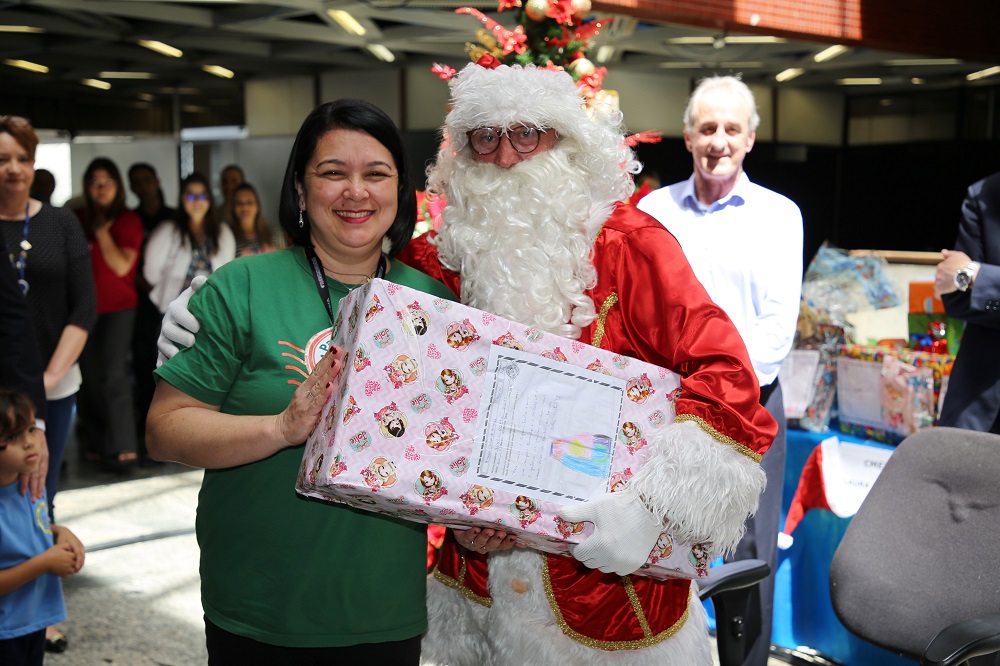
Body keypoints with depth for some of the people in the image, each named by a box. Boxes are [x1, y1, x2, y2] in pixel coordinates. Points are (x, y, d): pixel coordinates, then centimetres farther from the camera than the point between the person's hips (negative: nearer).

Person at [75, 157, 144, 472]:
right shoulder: (79, 219, 6)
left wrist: (102, 232, -11)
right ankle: (101, 443, 15)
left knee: (114, 372, -13)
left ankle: (123, 448, -14)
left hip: (118, 307, -3)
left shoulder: (128, 221, -2)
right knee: (89, 375, 4)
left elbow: (122, 266, -11)